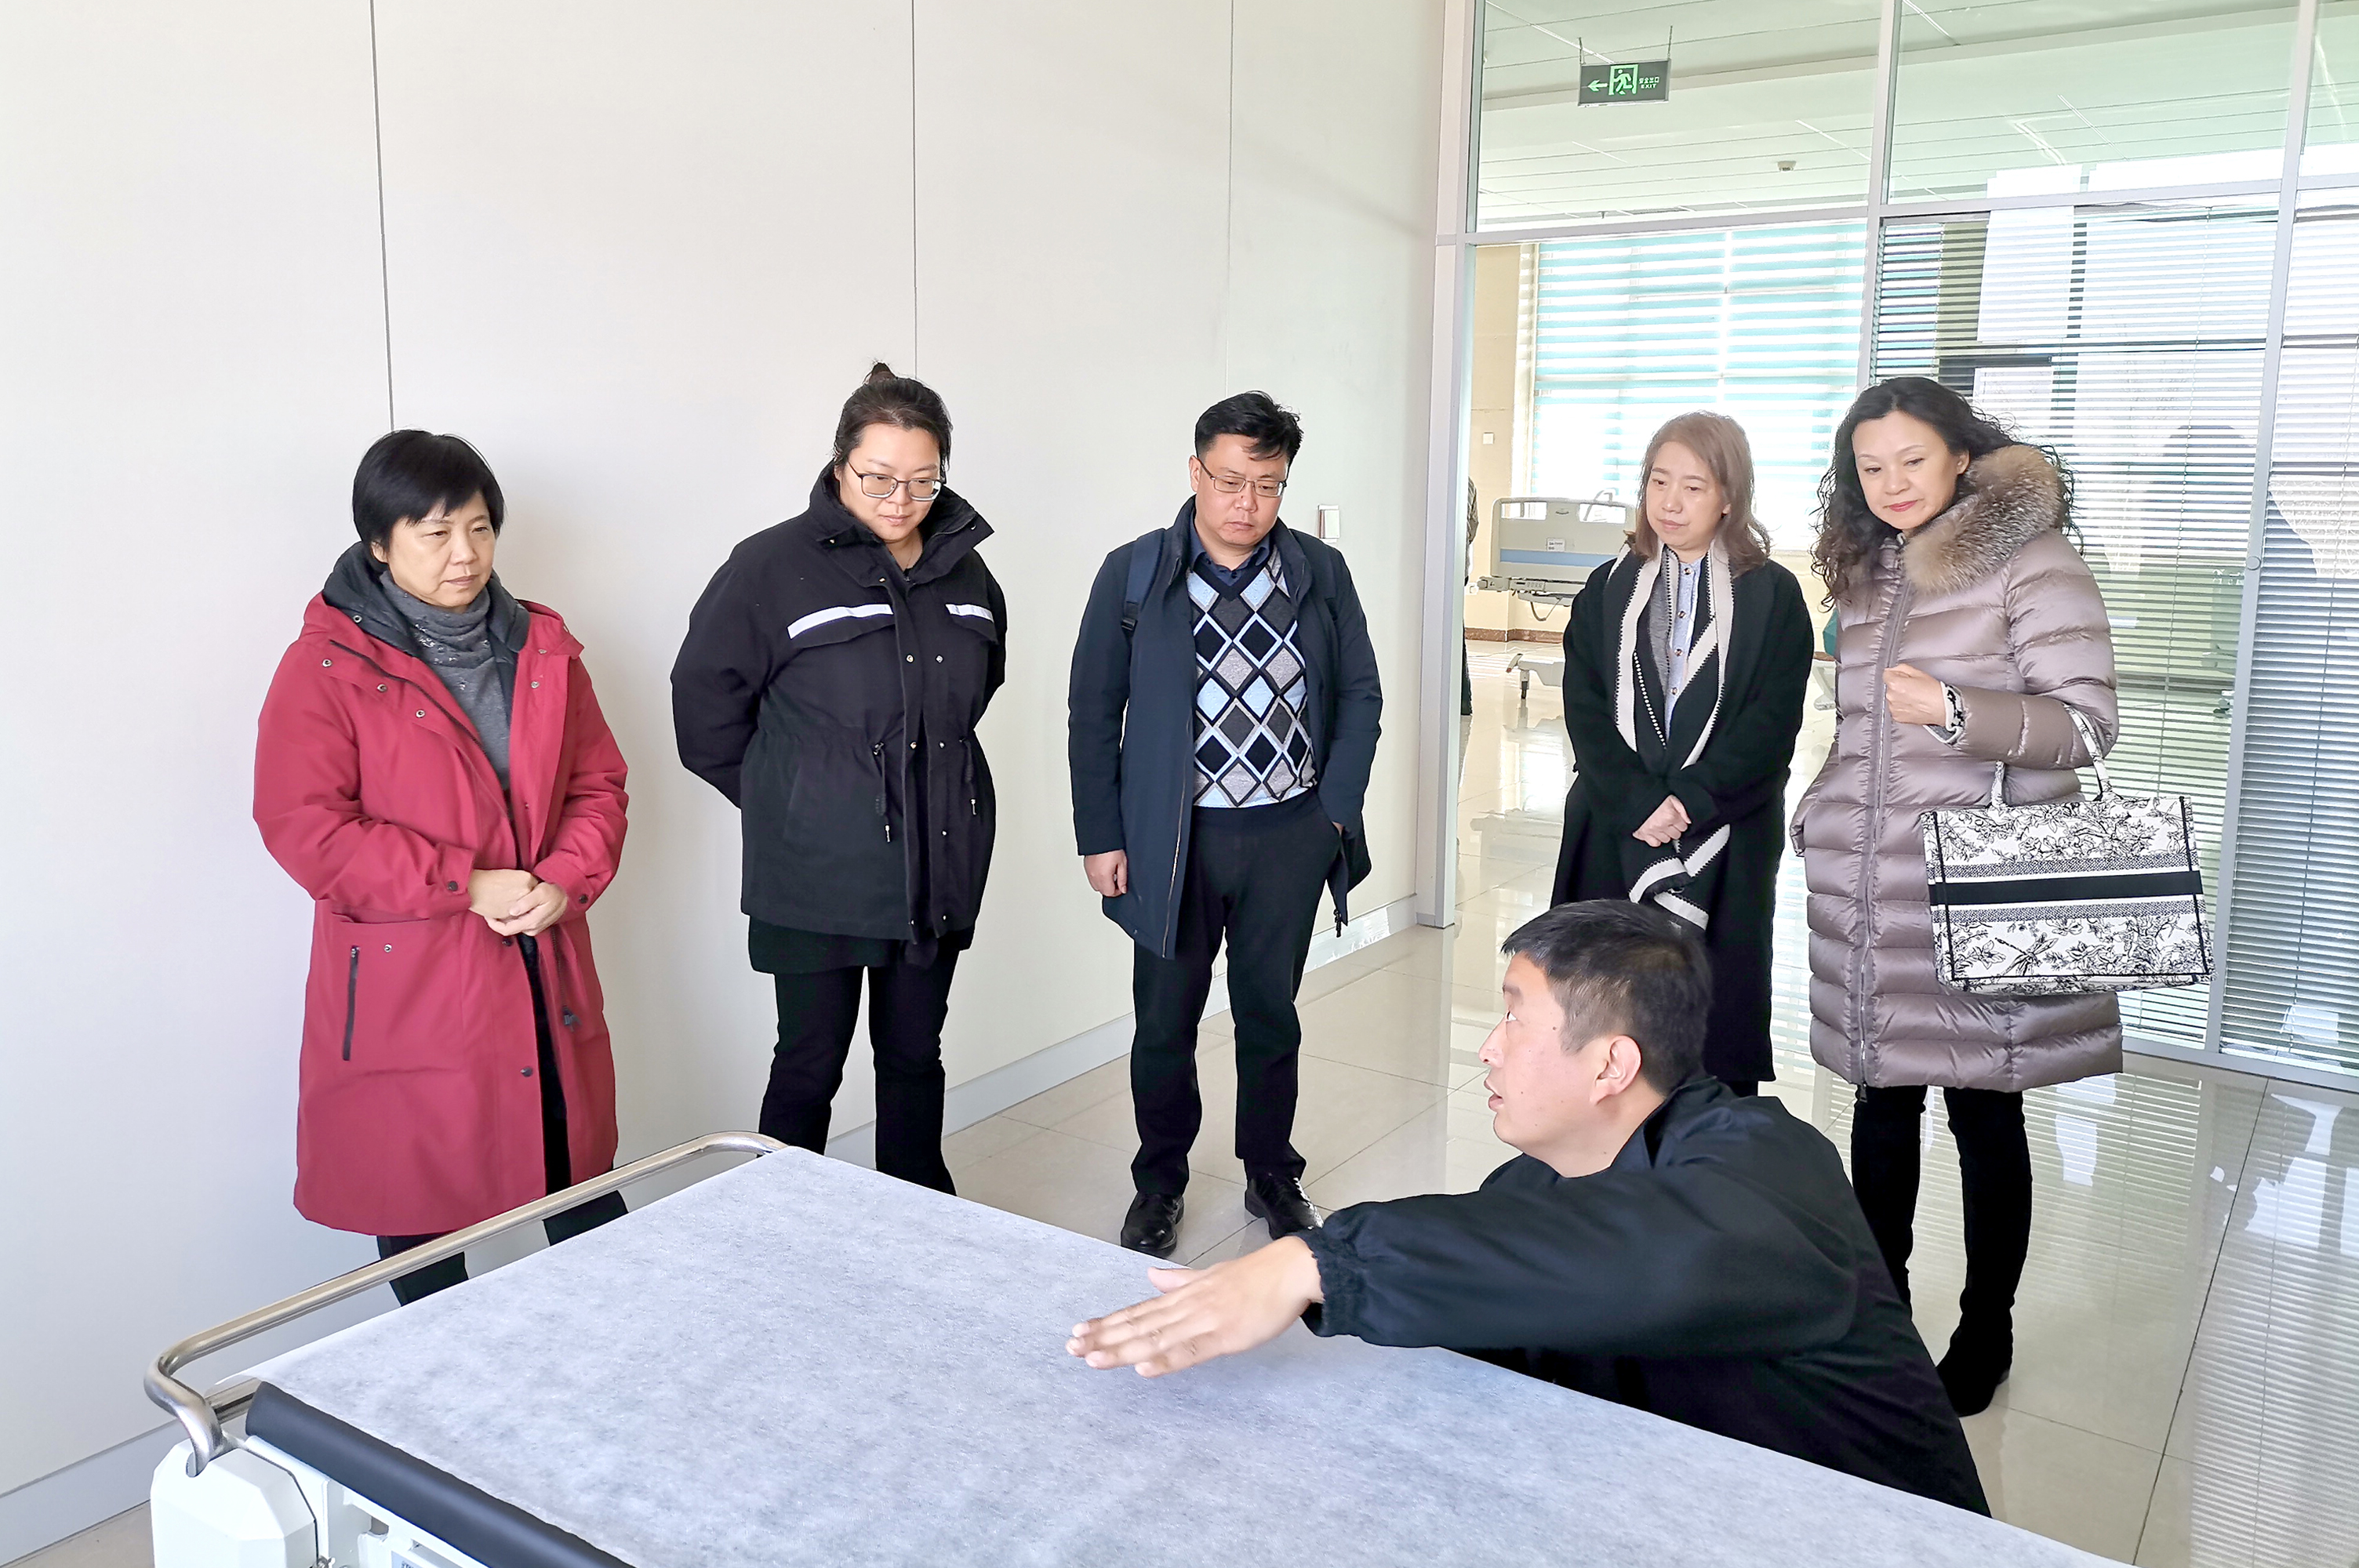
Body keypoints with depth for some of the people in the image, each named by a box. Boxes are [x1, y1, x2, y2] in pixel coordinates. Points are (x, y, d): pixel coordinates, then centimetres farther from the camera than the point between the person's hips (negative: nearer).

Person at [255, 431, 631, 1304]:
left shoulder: (543, 650, 9)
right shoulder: (328, 666, -7)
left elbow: (598, 783, 10)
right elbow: (302, 825, -12)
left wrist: (566, 880, -8)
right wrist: (465, 884, -16)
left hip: (547, 973, 4)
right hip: (406, 985, -4)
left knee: (585, 1185, 13)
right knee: (421, 1206, 8)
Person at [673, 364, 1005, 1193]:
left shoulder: (966, 574, 6)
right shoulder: (774, 565, -11)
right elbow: (705, 696, -6)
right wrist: (782, 798, 1)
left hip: (939, 868, 5)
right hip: (819, 876, -5)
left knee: (915, 1055, 17)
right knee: (810, 1064, 5)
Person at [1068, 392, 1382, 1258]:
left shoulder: (1322, 574, 1)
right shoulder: (1133, 574, -4)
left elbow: (1360, 696, 7)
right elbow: (1093, 713, -2)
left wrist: (1337, 810, -2)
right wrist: (1100, 836, -4)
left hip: (1290, 835, 2)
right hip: (1174, 838, -1)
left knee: (1270, 1013, 15)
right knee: (1165, 1022, 9)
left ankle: (1272, 1175, 34)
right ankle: (1159, 1183, 30)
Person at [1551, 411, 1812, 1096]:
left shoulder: (1773, 595, 3)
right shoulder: (1608, 589, 9)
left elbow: (1772, 721, -5)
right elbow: (1585, 712, 1)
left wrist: (1690, 802, -15)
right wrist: (1638, 804, -11)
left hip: (1726, 842, -2)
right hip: (1614, 834, 2)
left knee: (1718, 1016, 2)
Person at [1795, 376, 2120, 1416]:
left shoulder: (2031, 565, -5)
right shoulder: (1864, 580, 15)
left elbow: (2088, 720, -12)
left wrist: (1957, 711, -26)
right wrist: (1819, 816, 14)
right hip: (1867, 896, 6)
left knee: (1984, 1113, 6)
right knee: (1880, 1104, 11)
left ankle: (1985, 1330, 22)